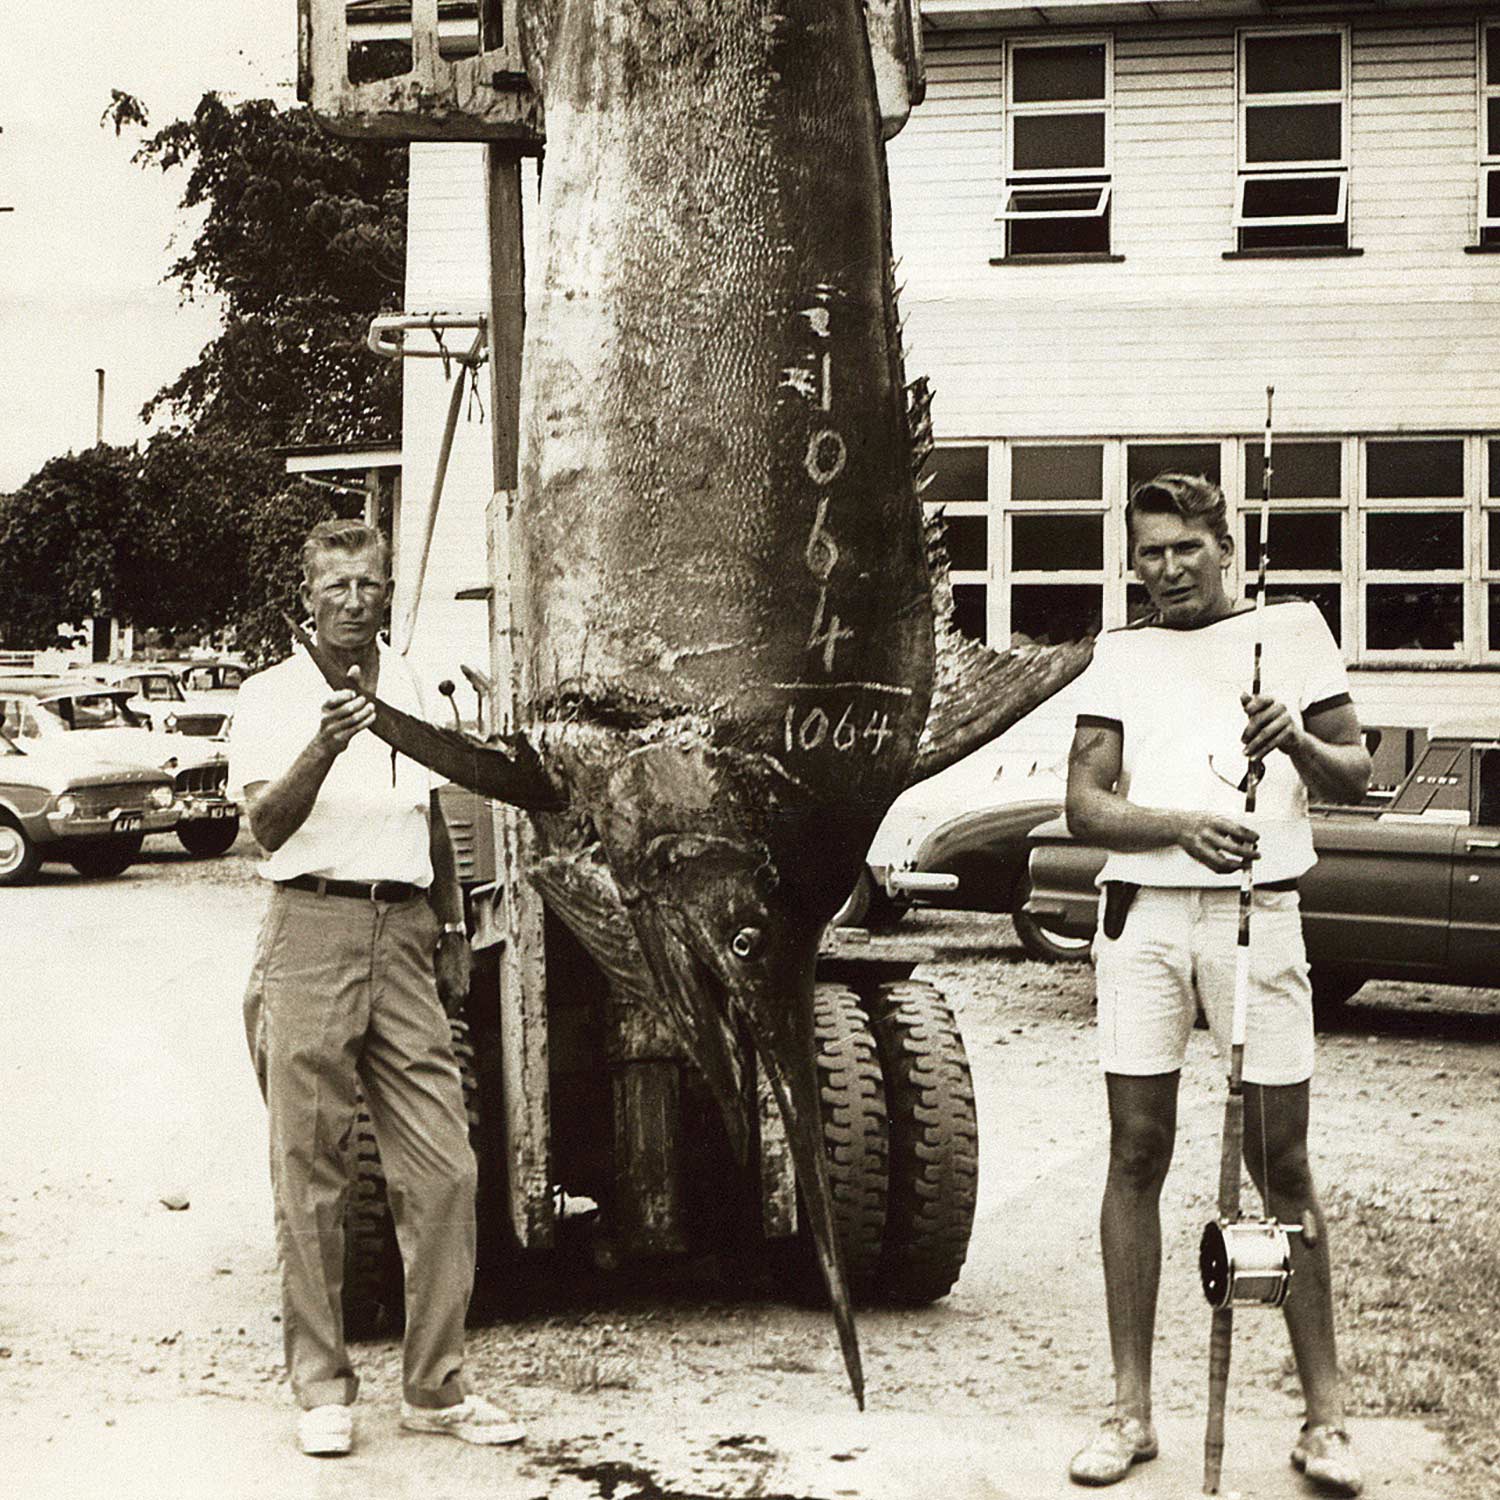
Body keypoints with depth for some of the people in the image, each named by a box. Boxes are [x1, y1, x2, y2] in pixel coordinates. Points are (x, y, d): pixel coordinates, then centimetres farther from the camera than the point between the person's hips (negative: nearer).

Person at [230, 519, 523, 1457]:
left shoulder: (414, 691, 15)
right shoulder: (271, 698, 0)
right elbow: (268, 826, -15)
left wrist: (453, 933, 23)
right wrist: (322, 749, -31)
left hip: (404, 931, 4)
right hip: (312, 930, -4)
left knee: (443, 1168, -1)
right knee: (310, 1171, -1)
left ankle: (437, 1386, 8)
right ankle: (322, 1387, 9)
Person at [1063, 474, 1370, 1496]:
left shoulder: (1291, 630, 11)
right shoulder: (1120, 655, 15)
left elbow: (1356, 775, 8)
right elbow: (1084, 804, 5)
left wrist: (1297, 740, -15)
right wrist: (1183, 822, -14)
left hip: (1258, 909, -2)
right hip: (1142, 914, 2)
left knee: (1281, 1164, 0)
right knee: (1138, 1154, 2)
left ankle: (1326, 1414, 7)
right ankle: (1133, 1410, 9)